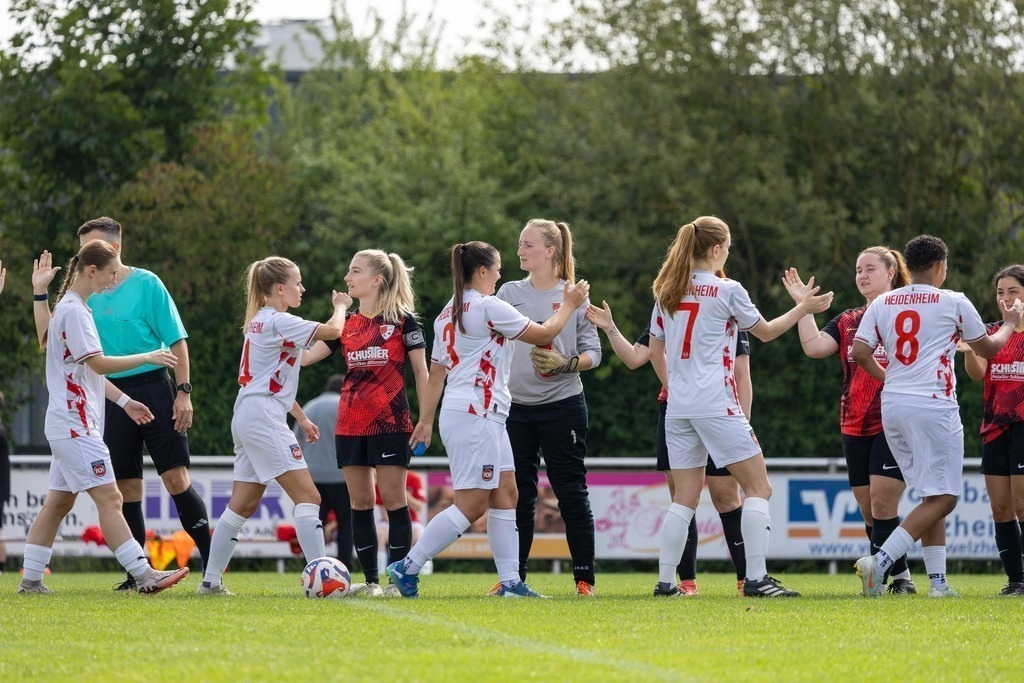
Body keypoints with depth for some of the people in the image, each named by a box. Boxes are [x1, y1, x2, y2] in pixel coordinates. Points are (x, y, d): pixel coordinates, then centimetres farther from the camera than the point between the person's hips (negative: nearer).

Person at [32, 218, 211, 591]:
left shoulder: (145, 284, -4)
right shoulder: (86, 294, 10)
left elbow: (177, 340, -4)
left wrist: (183, 392, -10)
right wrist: (40, 292, 4)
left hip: (154, 388, -5)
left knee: (176, 477, -10)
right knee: (126, 487, 5)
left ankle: (212, 564, -7)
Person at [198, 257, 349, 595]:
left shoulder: (261, 321, 19)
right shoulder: (278, 322, -11)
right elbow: (332, 330, -17)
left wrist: (301, 418, 25)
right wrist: (341, 306, 3)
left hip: (247, 419, 10)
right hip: (263, 418, -10)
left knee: (243, 504, 11)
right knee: (308, 496, -12)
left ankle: (211, 580, 12)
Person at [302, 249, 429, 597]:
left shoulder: (403, 320, -1)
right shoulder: (345, 324, 12)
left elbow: (421, 371, 0)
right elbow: (306, 355, 8)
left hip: (390, 422, -5)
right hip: (351, 423, 5)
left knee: (393, 498, -6)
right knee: (360, 502, 4)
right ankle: (371, 580, 9)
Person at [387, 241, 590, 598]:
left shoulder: (448, 312, 15)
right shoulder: (488, 307, -11)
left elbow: (436, 373, 18)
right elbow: (544, 334, -3)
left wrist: (425, 420, 21)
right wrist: (569, 305, 12)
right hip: (475, 415, -10)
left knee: (505, 494, 8)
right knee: (472, 504, -9)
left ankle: (511, 581, 5)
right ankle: (407, 567, -11)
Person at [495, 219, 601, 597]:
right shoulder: (509, 293, 8)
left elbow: (593, 353, 1)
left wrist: (565, 364, -16)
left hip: (562, 405, -3)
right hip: (515, 406, 3)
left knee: (571, 492, -3)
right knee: (518, 494, 6)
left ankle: (585, 578, 1)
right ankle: (514, 577, 12)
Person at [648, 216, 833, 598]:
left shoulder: (667, 292, 9)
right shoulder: (727, 291, -7)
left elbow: (655, 350, 16)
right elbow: (765, 332, 7)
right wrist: (803, 308, 18)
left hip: (678, 406, 6)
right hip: (716, 405, -6)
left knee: (685, 496, 10)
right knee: (758, 487, 0)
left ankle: (665, 582, 3)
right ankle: (756, 578, -8)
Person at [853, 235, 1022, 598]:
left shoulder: (882, 303, 9)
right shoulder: (954, 303, -1)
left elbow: (860, 352, 3)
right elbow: (987, 348, 11)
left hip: (892, 405, 6)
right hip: (932, 405, -6)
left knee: (934, 497, 15)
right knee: (942, 498, -4)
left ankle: (938, 580, 9)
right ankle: (880, 561, -19)